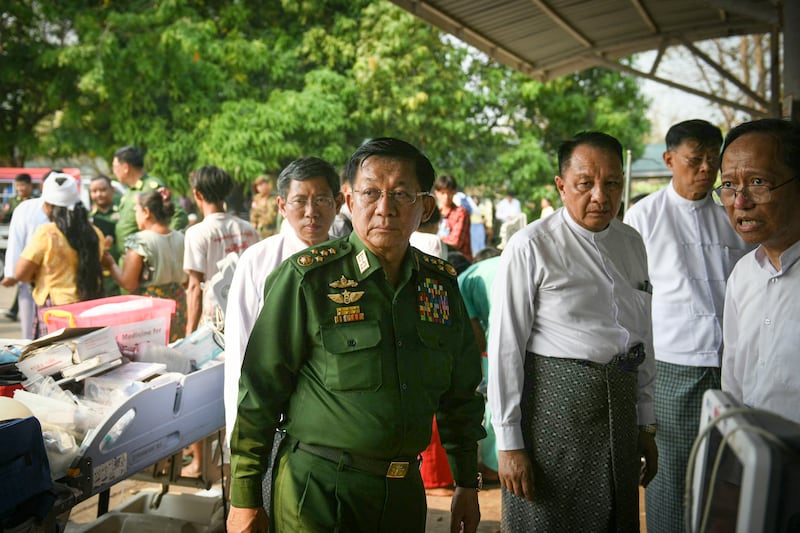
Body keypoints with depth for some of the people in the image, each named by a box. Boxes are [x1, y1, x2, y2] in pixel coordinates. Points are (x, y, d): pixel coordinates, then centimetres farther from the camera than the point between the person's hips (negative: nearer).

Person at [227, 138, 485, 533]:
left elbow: (460, 394, 12)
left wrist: (467, 485, 15)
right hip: (317, 490, -5)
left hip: (404, 492, 5)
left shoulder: (441, 283, 3)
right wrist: (245, 499, -7)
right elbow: (260, 391, -9)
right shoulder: (308, 277, -12)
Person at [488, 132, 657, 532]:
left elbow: (642, 337, 15)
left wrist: (645, 423, 16)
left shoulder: (632, 243, 9)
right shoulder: (531, 247, -12)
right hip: (552, 399, -6)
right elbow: (504, 346, -12)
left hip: (619, 404, 6)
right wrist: (508, 442, -13)